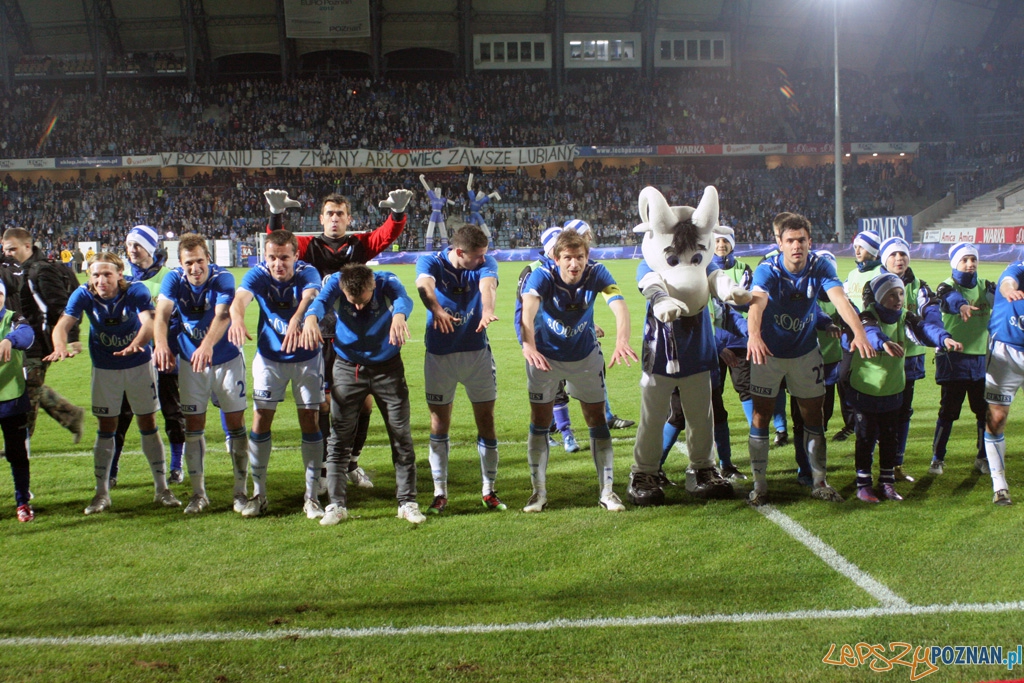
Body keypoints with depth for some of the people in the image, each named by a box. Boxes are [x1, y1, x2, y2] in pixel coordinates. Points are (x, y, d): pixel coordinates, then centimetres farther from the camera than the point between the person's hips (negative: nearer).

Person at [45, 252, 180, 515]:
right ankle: (102, 494, 16)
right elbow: (64, 323, -30)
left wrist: (136, 343, -59)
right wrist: (60, 346, -53)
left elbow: (148, 321, -37)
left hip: (139, 365, -1)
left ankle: (162, 489, 16)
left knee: (148, 425, 5)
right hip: (104, 368, 1)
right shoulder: (84, 294, -17)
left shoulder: (136, 291, -21)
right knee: (106, 429, 5)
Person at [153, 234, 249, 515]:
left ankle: (240, 493, 7)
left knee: (235, 423, -2)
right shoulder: (174, 279, -12)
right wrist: (161, 343, -49)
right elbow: (162, 313, -28)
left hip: (227, 359, -2)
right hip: (190, 361, 2)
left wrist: (207, 345, -56)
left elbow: (222, 316, -36)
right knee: (194, 426, 5)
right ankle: (198, 493, 17)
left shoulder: (223, 278, -20)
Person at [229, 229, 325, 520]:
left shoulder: (307, 273, -19)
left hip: (306, 357, -1)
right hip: (269, 357, 1)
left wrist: (296, 321, -64)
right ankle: (258, 491, 16)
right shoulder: (258, 275, -15)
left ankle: (311, 497, 7)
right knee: (261, 420, 0)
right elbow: (241, 296, -36)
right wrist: (237, 318, -60)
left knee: (309, 421, -2)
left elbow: (310, 296, -42)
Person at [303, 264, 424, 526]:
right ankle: (337, 504, 11)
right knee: (339, 439, 0)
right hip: (347, 368, 1)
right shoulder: (335, 283, -17)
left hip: (388, 368, -1)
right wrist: (311, 318, -61)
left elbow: (403, 299, -40)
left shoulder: (387, 282, -20)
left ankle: (407, 503, 13)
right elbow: (320, 301, -36)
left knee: (402, 436, 1)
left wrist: (399, 316, -65)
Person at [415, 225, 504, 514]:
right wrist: (436, 309, -56)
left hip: (477, 352, 1)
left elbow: (488, 285, -29)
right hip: (439, 355, -1)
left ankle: (489, 490, 17)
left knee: (486, 421, 3)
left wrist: (487, 310, -52)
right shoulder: (430, 262, -11)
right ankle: (440, 493, 14)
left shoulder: (486, 264, -7)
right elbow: (424, 285, -33)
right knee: (439, 423, 3)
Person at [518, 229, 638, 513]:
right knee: (539, 422, 3)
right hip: (545, 356, -1)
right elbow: (528, 308, -44)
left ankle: (607, 491, 13)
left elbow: (619, 306, -37)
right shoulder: (543, 276, -25)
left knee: (597, 419, 3)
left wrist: (622, 340, -57)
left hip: (586, 356, 1)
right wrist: (528, 345, -63)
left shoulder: (596, 273, -21)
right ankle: (539, 492, 15)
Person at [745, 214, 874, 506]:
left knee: (813, 416, 9)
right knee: (761, 415, -1)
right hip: (768, 351, -3)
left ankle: (819, 482, 24)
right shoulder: (767, 270, -21)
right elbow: (757, 303, -41)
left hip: (806, 351, 3)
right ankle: (759, 485, 11)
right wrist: (753, 335, -62)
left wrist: (859, 333, -49)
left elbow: (840, 299, -30)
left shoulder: (821, 268, -14)